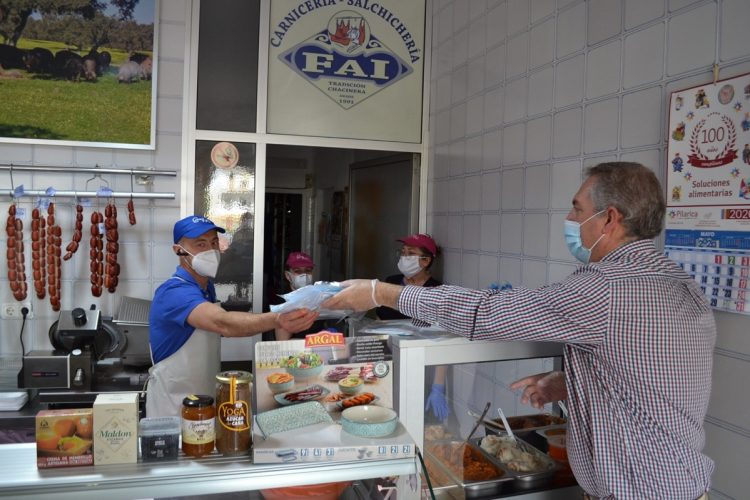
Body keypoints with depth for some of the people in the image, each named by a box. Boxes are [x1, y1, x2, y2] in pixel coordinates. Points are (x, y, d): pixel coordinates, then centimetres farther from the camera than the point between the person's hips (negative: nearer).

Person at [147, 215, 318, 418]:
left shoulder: (207, 286, 3)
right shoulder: (175, 292, -27)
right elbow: (223, 323, -45)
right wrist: (277, 320, -60)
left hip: (205, 398, 8)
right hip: (173, 406, -8)